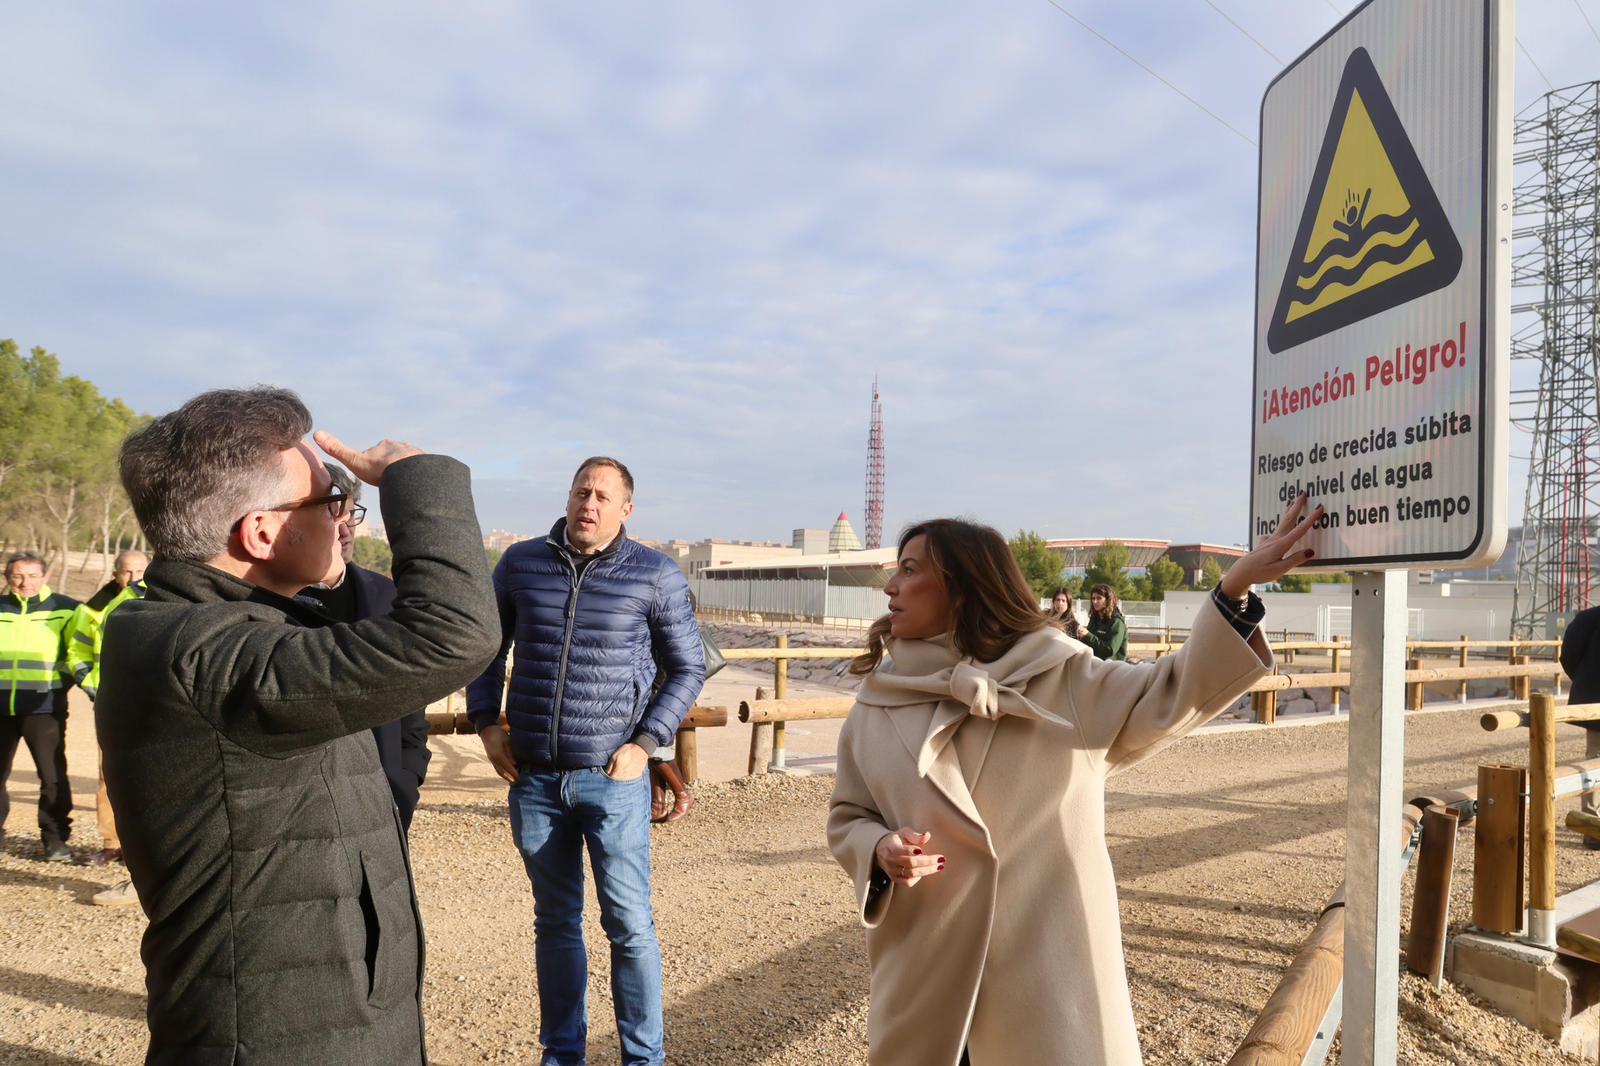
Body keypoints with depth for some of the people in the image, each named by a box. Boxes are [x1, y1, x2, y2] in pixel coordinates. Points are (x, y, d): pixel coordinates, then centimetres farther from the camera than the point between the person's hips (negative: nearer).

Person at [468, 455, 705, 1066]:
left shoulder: (656, 575, -3)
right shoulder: (520, 564, 4)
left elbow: (687, 668, 2)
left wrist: (644, 744, -7)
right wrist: (486, 723, 5)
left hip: (613, 779, -2)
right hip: (534, 779, 3)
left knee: (629, 925, 2)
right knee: (555, 922, 16)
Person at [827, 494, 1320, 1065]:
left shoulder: (1060, 679, -3)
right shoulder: (878, 706, 1)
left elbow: (1173, 691, -9)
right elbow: (847, 819, 9)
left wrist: (1237, 586, -19)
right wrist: (880, 851, -13)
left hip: (1050, 960, -1)